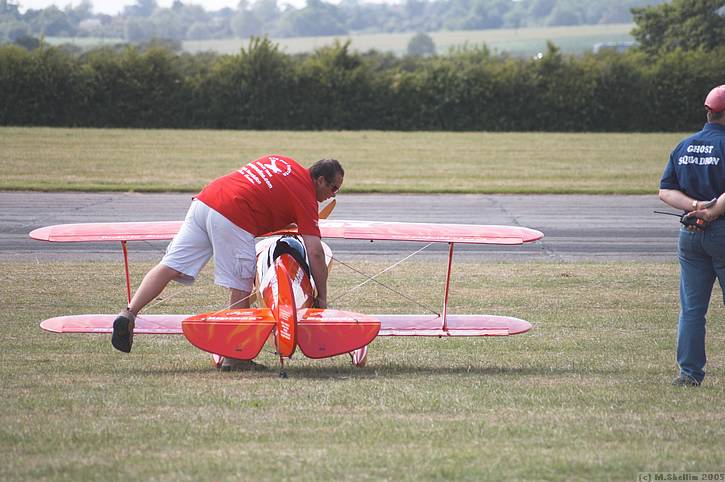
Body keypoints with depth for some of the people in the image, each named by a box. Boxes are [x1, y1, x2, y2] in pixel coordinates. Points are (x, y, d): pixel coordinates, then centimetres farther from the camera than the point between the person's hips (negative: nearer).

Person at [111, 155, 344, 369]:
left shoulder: (280, 161, 25)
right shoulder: (306, 195, 5)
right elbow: (315, 252, 0)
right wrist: (322, 298, 6)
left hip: (205, 199, 7)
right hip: (233, 218, -7)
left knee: (171, 266, 2)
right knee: (240, 289, 1)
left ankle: (129, 313, -10)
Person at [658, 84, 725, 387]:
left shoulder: (683, 147, 9)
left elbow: (665, 191, 4)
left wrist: (694, 206, -8)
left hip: (690, 234, 6)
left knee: (691, 308, 7)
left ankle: (689, 372, 6)